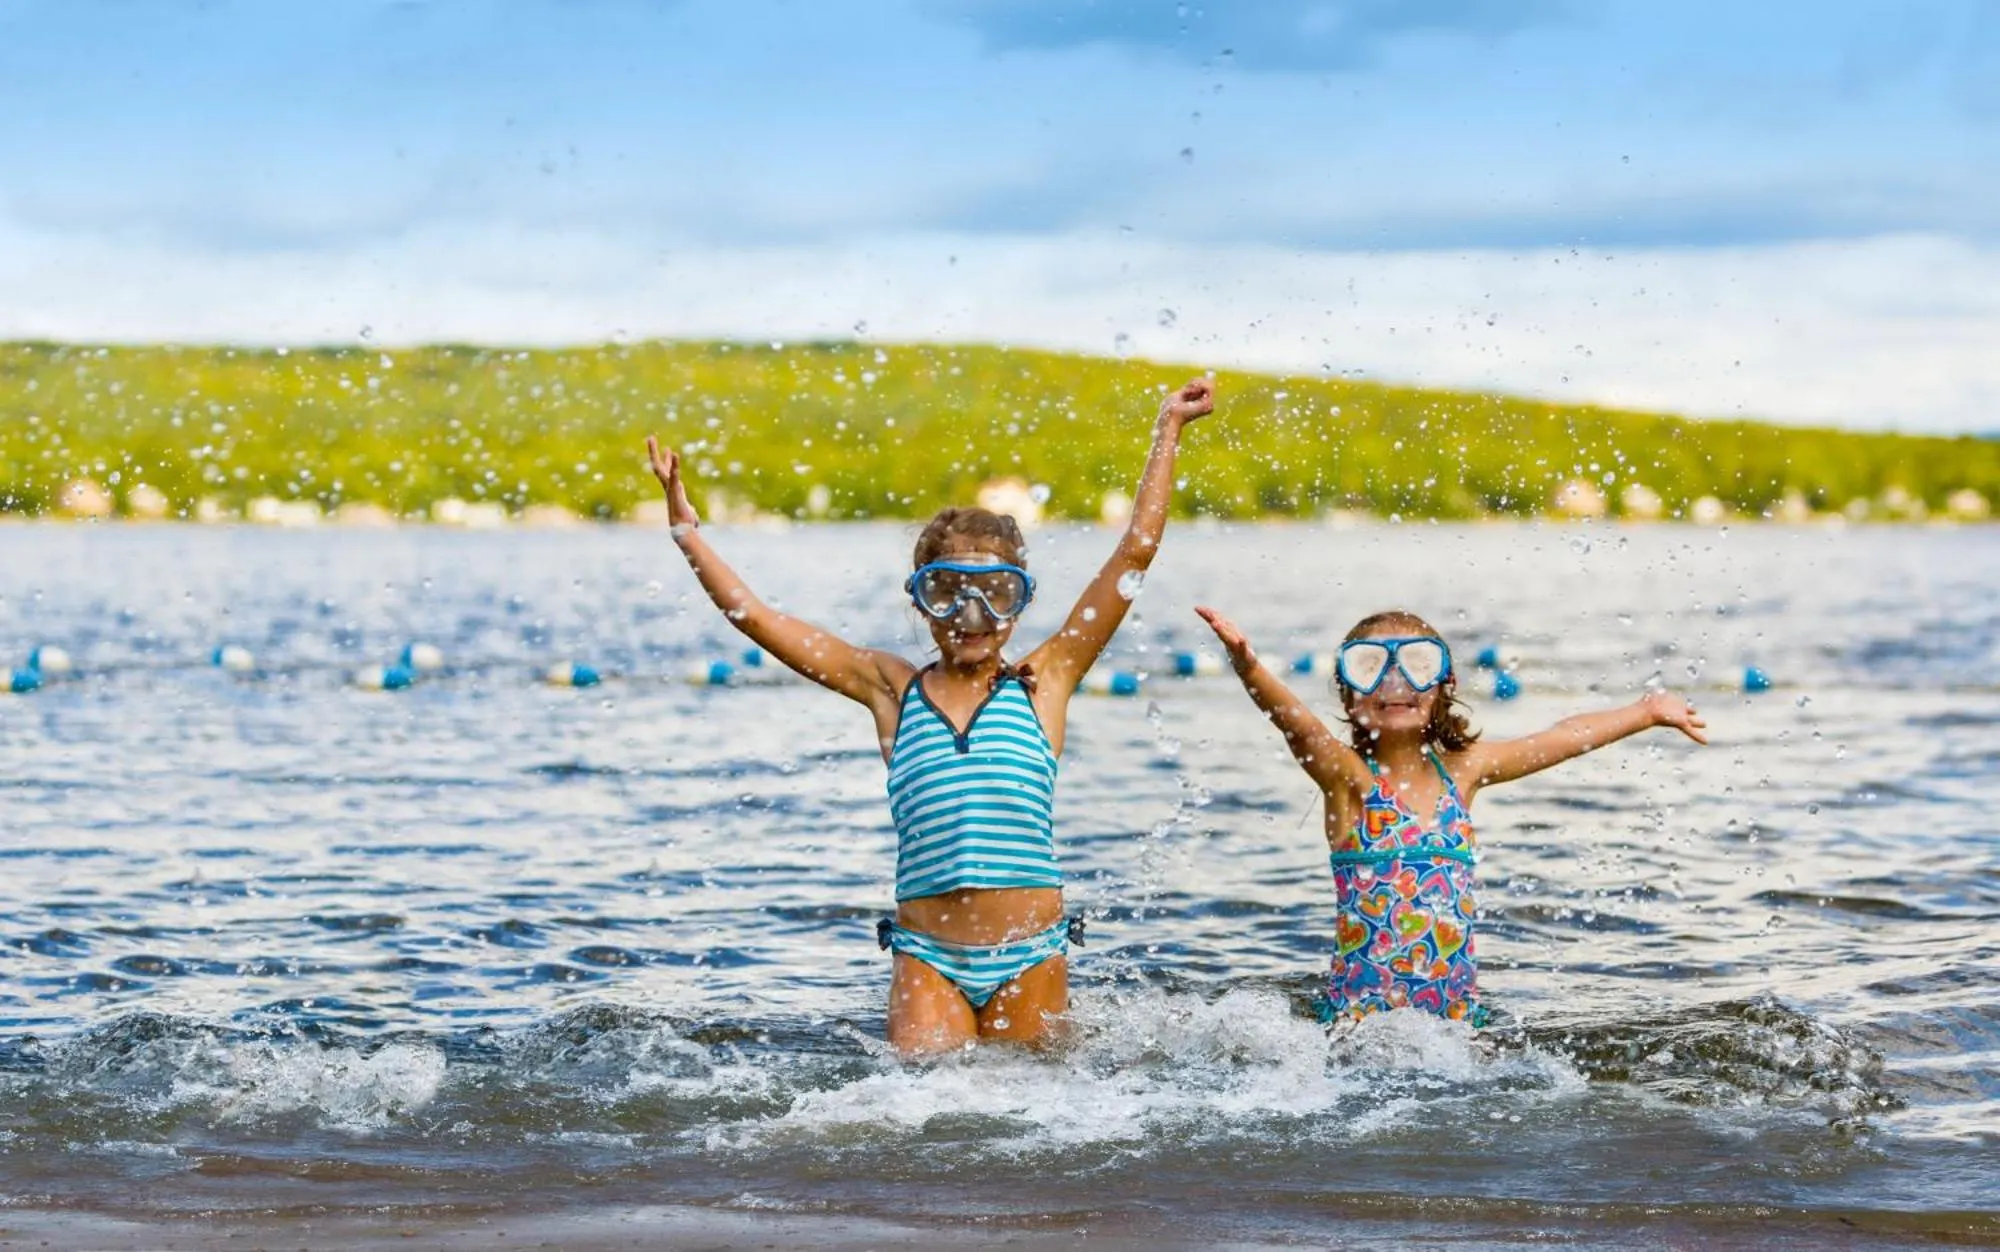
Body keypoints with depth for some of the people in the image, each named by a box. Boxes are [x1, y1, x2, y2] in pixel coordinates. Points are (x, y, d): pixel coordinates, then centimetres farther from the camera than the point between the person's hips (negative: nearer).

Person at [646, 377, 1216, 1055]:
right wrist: (684, 526, 8)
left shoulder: (1041, 684, 5)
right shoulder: (894, 691, 7)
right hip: (927, 957, 0)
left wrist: (1167, 429, 7)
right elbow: (752, 614, 9)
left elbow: (1136, 550, 4)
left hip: (1030, 954, 0)